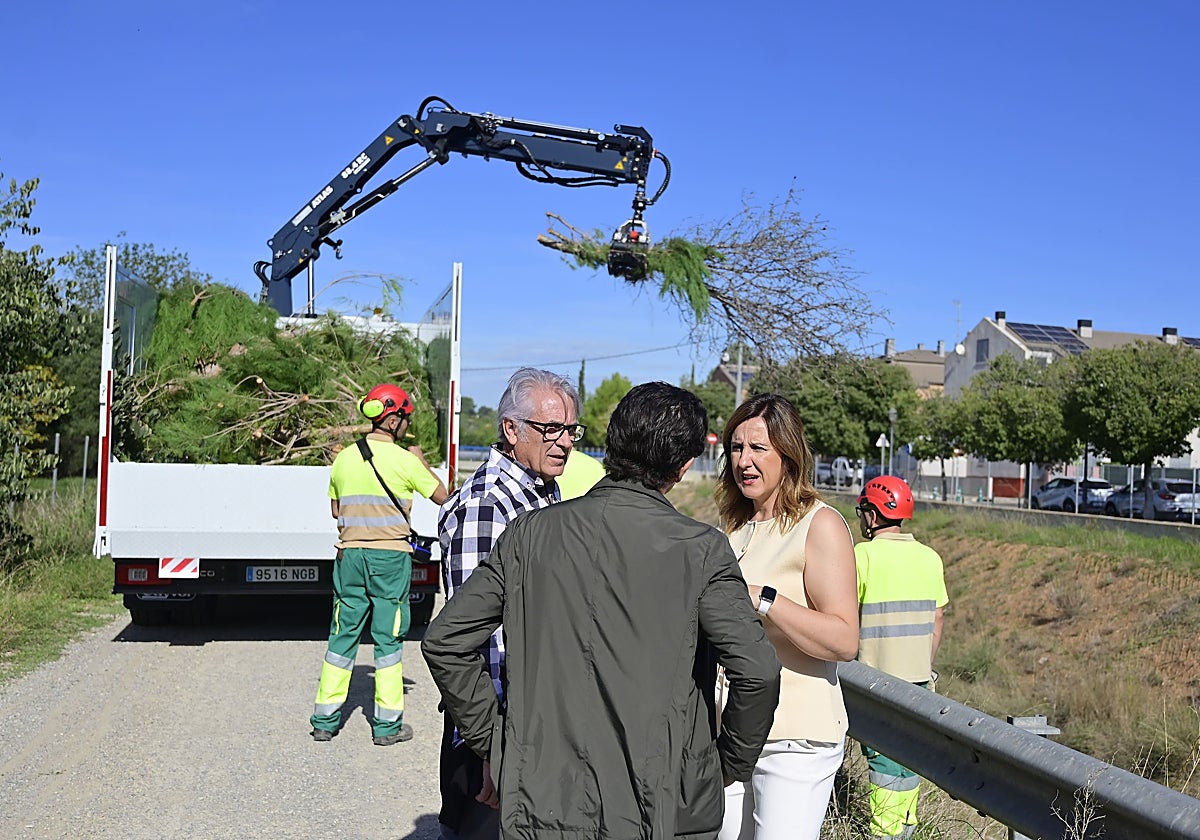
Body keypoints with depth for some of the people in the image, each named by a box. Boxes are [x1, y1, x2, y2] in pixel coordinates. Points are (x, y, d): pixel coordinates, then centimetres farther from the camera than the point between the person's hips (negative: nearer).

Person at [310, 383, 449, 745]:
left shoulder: (344, 458, 5)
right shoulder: (404, 459, -9)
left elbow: (335, 509, 16)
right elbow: (441, 495, 2)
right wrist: (420, 460, 13)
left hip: (350, 555, 4)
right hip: (390, 556, -4)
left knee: (343, 634, 11)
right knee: (388, 637, 3)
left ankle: (324, 720, 16)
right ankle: (388, 724, 9)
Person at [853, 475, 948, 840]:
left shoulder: (864, 554, -12)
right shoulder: (929, 557, 5)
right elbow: (936, 619, 11)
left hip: (877, 674, -6)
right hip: (918, 674, 6)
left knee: (884, 755, 1)